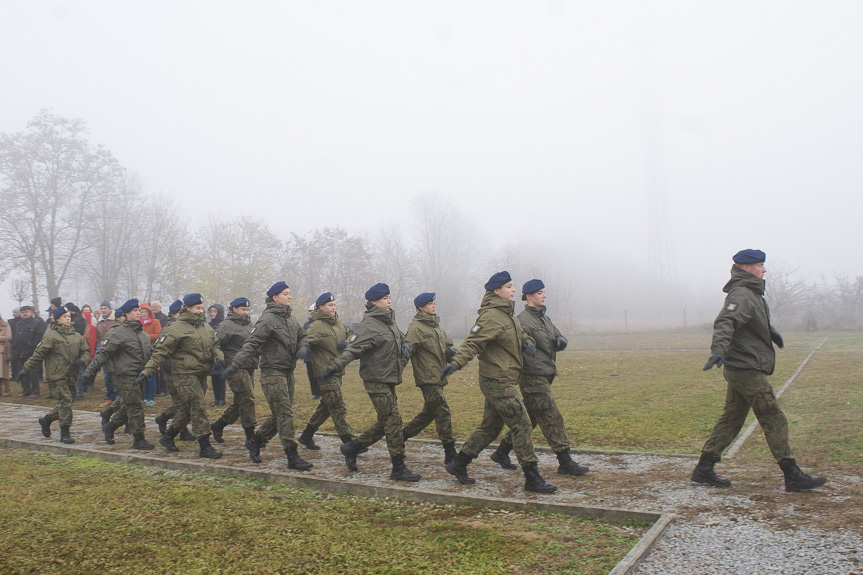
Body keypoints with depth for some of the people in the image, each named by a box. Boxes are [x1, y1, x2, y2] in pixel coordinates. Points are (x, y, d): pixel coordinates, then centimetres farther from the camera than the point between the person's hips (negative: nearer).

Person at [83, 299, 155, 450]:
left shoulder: (142, 333, 15)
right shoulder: (119, 333, -11)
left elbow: (150, 352, 24)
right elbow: (103, 353, -12)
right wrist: (90, 372, -14)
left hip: (139, 376, 8)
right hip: (126, 376, -8)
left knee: (130, 406, 15)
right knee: (135, 407, -5)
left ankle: (110, 426, 34)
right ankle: (138, 440, 2)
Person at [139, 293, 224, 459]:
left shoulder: (206, 327, 14)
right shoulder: (177, 328, -9)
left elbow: (215, 345, 19)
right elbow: (161, 351, -11)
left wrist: (218, 357, -4)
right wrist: (147, 371, -16)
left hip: (201, 374, 7)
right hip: (185, 374, -7)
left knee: (187, 409, 15)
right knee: (198, 408, -10)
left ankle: (168, 436, 32)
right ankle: (204, 446, -7)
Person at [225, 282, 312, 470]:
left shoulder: (291, 319, 13)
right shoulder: (267, 319, -12)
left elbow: (302, 336, 23)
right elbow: (251, 343, -19)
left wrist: (303, 347, -1)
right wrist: (236, 364, -28)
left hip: (288, 372, 8)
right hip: (272, 372, -8)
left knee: (280, 414, 14)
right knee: (285, 413, -8)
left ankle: (256, 441, 31)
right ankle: (292, 457, -4)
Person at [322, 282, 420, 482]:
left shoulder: (389, 320, 13)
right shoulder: (369, 325, -15)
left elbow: (402, 338, 24)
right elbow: (353, 348, -24)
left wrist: (405, 346, -1)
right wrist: (335, 366, -37)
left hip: (389, 380, 9)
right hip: (376, 380, -9)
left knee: (386, 422, 15)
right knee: (393, 421, -7)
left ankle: (352, 447, 29)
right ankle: (398, 469, 1)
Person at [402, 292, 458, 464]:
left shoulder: (436, 325, 16)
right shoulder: (416, 327, -10)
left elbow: (448, 344, 20)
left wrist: (451, 351, -3)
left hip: (439, 377, 9)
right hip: (428, 378, -9)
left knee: (429, 412, 18)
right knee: (444, 413, -8)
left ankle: (402, 436, 32)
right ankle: (450, 454, -2)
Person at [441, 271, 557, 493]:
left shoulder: (507, 315, 15)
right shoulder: (491, 316, -16)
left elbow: (519, 334, 23)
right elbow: (473, 341, -25)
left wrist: (527, 341, -1)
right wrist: (456, 362, -39)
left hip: (501, 382, 10)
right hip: (498, 382, -10)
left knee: (490, 426, 16)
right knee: (522, 425, -7)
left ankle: (458, 464, 26)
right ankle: (532, 479, 2)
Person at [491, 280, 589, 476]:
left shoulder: (544, 318, 18)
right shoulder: (523, 320, -11)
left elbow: (560, 339, 14)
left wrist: (560, 340, -6)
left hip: (545, 375, 9)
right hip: (533, 377, -9)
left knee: (529, 418, 15)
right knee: (552, 419, -6)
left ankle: (501, 452, 26)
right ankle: (565, 462, 1)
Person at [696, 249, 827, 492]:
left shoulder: (751, 294, 18)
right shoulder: (742, 295, -16)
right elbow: (725, 322, -33)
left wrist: (770, 330, 49)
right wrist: (719, 350, -47)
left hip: (739, 370, 11)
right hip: (747, 371, -11)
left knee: (731, 420, 11)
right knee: (774, 421, -3)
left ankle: (704, 469, 14)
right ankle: (793, 476, 6)